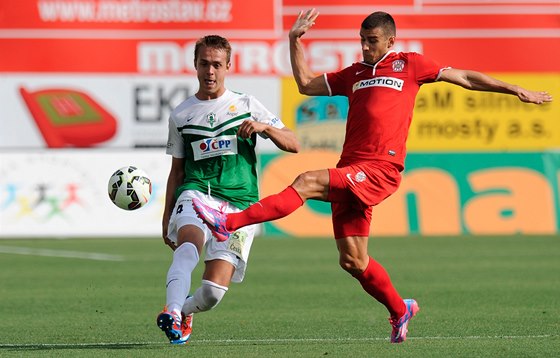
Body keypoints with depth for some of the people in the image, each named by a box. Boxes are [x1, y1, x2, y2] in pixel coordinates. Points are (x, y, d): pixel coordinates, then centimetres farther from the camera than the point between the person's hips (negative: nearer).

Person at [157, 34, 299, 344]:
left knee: (214, 289, -11)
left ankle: (185, 311, 22)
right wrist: (167, 216, 17)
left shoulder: (247, 106, 12)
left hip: (239, 203, -1)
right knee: (189, 243, -36)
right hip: (196, 193, 1)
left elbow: (293, 145, 10)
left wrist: (265, 127, -9)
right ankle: (173, 311, -49)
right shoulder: (181, 115, 16)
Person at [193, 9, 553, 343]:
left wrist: (517, 90, 16)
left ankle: (230, 222, -32)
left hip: (380, 171, -7)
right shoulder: (354, 74, 23)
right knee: (352, 261, 6)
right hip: (350, 172, 7)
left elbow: (464, 78, 15)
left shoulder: (409, 64, 9)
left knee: (308, 182, -26)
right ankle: (400, 309, 27)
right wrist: (295, 41, 18)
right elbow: (306, 84, 26)